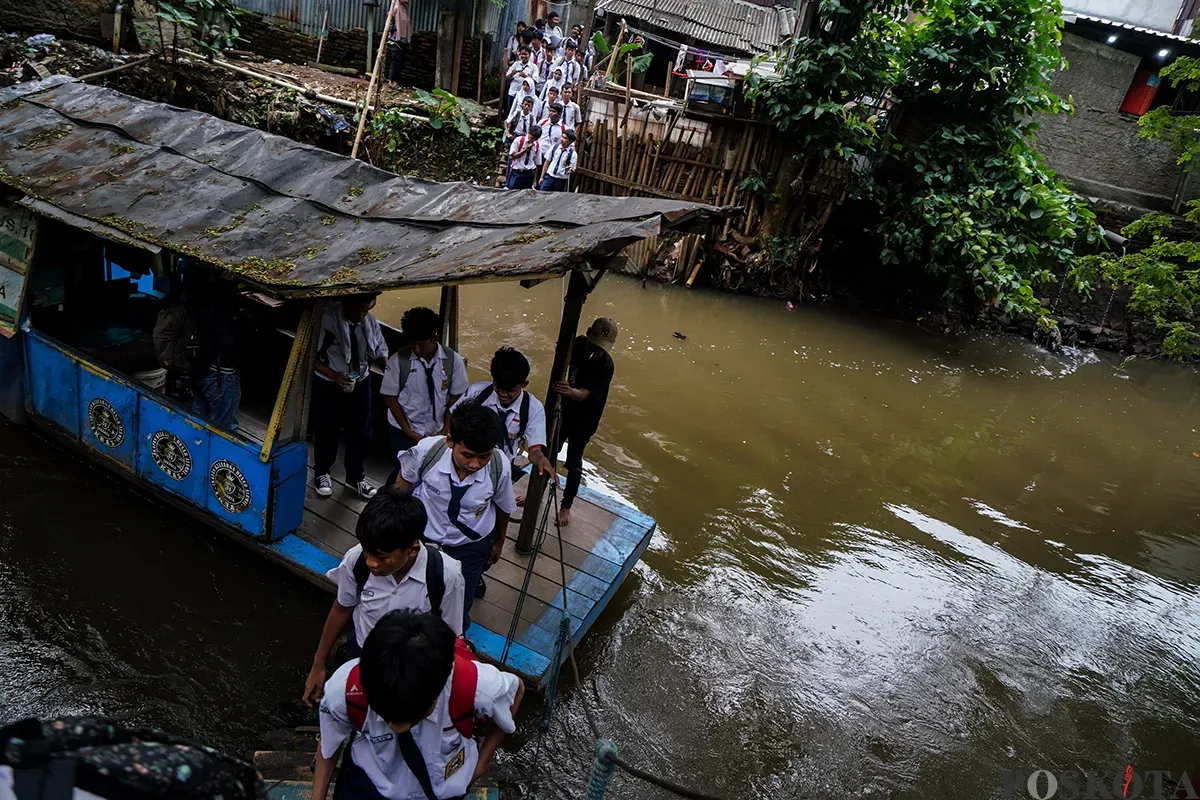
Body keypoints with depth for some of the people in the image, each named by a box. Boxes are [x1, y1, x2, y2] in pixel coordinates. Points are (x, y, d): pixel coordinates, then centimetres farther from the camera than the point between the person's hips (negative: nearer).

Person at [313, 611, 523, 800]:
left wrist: (482, 762, -1)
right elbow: (327, 748, -8)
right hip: (370, 783, 0)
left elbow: (516, 689, -10)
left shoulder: (477, 686, -36)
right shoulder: (343, 690, -32)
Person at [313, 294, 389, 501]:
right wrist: (334, 375, -28)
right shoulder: (327, 319, -24)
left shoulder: (369, 320, -10)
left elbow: (379, 353, 0)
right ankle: (322, 473, 41)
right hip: (329, 385, -3)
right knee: (326, 431, 16)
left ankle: (356, 476, 38)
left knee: (358, 432, 16)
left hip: (360, 383, 4)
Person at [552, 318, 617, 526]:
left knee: (573, 463, 4)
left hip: (584, 420, -6)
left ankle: (566, 506, 24)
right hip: (564, 411, 6)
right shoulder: (579, 343, -11)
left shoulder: (605, 365, -27)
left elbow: (584, 394, -38)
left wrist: (570, 391, -58)